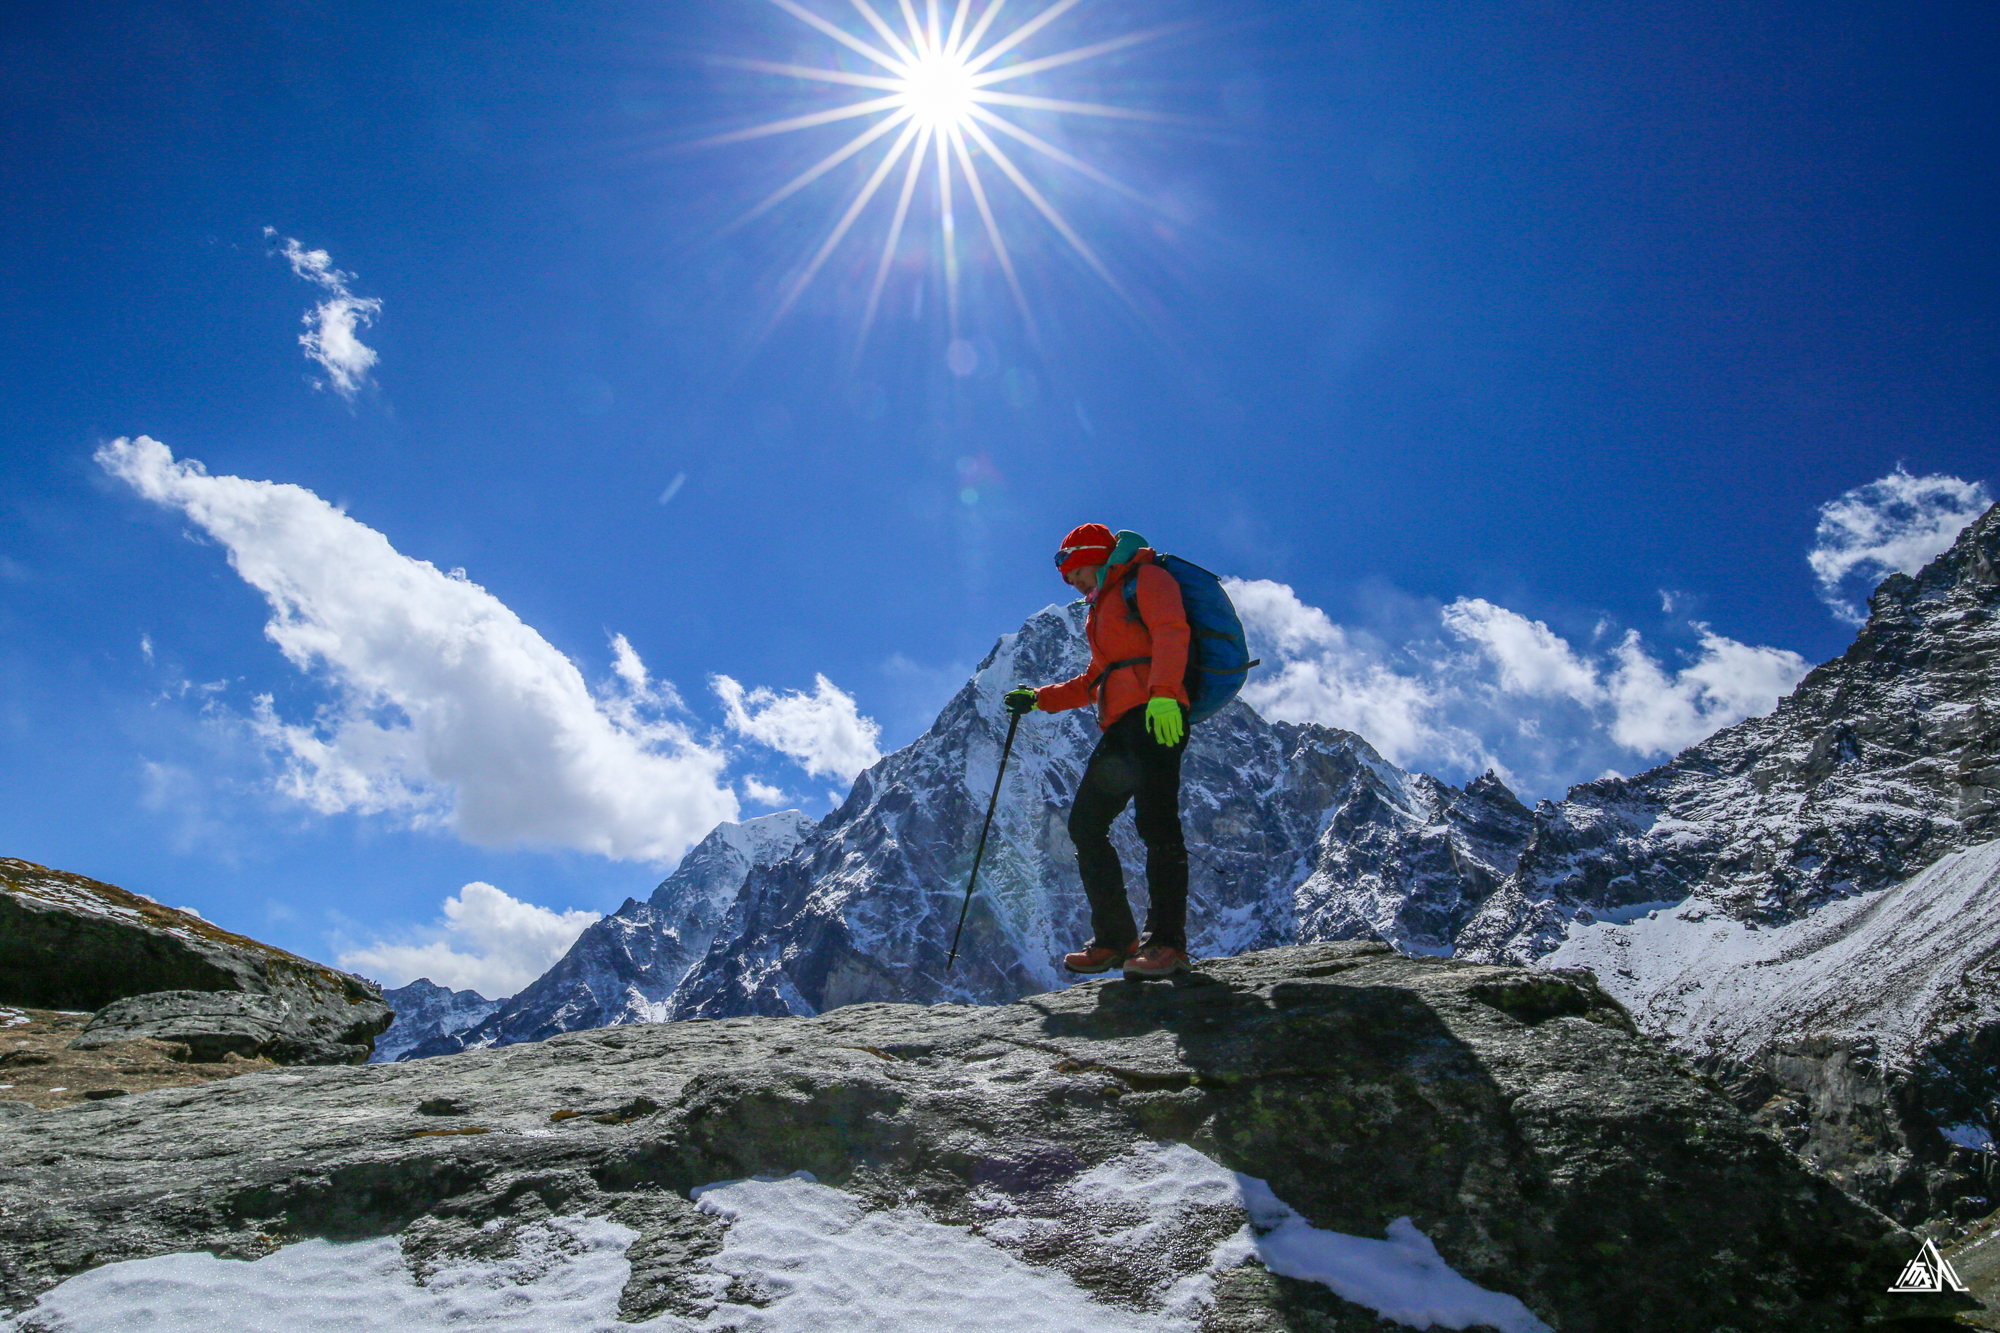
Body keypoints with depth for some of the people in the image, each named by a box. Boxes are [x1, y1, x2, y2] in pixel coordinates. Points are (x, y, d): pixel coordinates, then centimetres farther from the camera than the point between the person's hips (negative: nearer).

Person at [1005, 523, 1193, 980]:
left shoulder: (1145, 578, 7)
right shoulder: (1104, 608, 34)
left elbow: (1171, 631, -11)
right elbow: (1095, 681, 38)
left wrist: (1162, 693, -26)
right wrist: (1040, 698, 30)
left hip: (1157, 717, -9)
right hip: (1120, 727, 10)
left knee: (1156, 820, -18)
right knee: (1085, 825, 2)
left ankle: (1167, 942, -18)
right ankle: (1115, 938, 4)